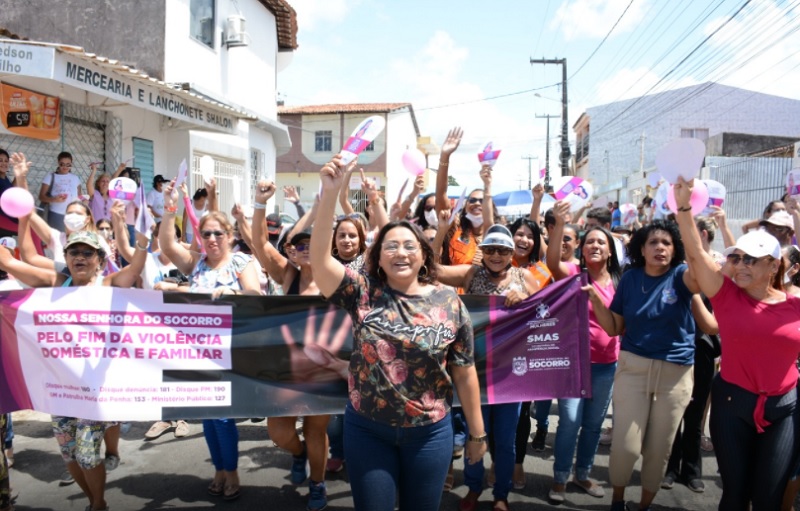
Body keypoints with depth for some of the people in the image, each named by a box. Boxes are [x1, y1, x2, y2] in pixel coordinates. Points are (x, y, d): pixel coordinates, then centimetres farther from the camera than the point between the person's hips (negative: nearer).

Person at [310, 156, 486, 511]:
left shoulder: (449, 302, -5)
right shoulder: (363, 293, -6)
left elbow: (464, 372, 0)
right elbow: (319, 258, -22)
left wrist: (477, 433, 4)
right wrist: (329, 193, -31)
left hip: (429, 432, 0)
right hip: (367, 429, 0)